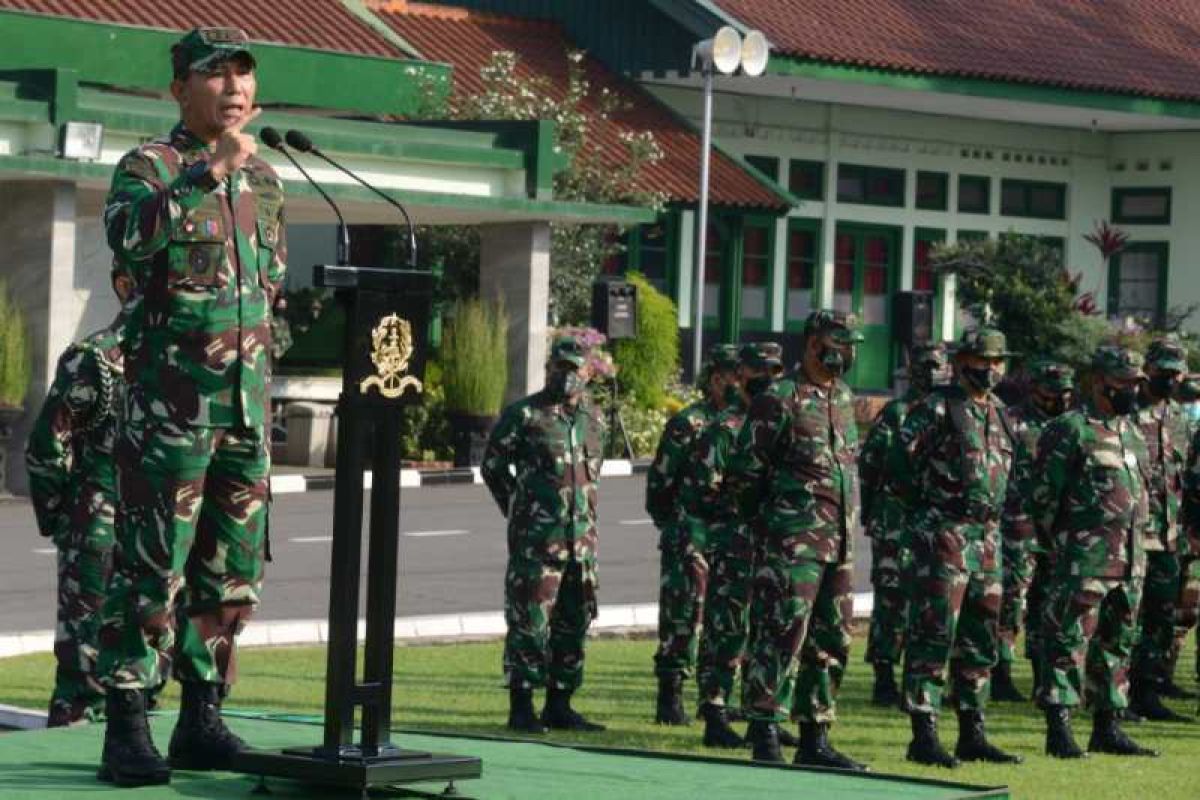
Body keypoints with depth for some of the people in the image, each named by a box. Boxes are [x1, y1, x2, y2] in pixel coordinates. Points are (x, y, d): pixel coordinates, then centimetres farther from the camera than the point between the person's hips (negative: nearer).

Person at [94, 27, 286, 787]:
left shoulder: (265, 181, 15)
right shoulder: (149, 167, -5)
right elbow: (129, 233, -28)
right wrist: (211, 171, -35)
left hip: (247, 404, 6)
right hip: (169, 402, -6)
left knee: (234, 573, 7)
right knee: (151, 570, -8)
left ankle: (202, 721, 15)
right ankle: (127, 731, -5)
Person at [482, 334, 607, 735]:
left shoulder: (594, 418, 12)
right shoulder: (524, 415, -4)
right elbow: (493, 466, 4)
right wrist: (518, 510, 6)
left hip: (581, 538, 6)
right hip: (536, 539, -6)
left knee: (573, 623, 9)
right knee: (530, 622, -5)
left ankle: (559, 706, 17)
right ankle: (521, 708, 1)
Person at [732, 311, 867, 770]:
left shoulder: (842, 397, 15)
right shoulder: (780, 400, -10)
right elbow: (745, 469, -8)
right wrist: (772, 513, 0)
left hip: (839, 542, 8)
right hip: (794, 542, -8)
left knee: (831, 642, 10)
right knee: (782, 634, -10)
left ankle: (814, 740, 18)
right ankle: (765, 738, -8)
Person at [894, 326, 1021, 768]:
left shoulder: (997, 413, 16)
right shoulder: (937, 408, -8)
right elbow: (901, 461, -11)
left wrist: (989, 510, 17)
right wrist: (928, 503, -4)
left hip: (987, 536, 8)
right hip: (943, 535, -8)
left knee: (979, 641, 10)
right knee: (933, 636, -8)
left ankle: (973, 735, 17)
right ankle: (924, 737, -8)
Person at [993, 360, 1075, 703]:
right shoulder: (1012, 423, -6)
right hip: (1020, 529, -7)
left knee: (1048, 606, 11)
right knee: (1010, 602, -6)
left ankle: (1045, 678, 17)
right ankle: (1001, 678, -2)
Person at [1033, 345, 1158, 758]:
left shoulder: (1133, 431, 17)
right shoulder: (1070, 430, -8)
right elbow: (1044, 494, -9)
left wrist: (1133, 543, 18)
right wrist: (1058, 542, -5)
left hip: (1130, 559, 8)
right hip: (1084, 559, -8)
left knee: (1117, 643, 11)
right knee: (1070, 641, -8)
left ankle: (1108, 727, 18)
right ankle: (1059, 729, -6)